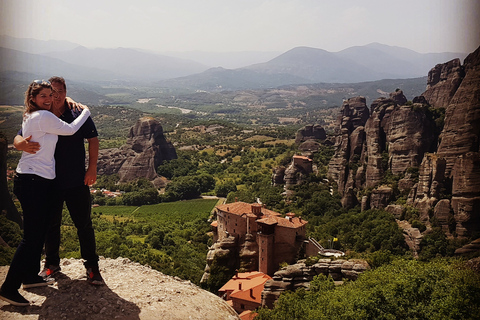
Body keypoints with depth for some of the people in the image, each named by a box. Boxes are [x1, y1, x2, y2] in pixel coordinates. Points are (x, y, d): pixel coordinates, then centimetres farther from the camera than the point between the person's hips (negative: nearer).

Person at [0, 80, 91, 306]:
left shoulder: (30, 117, 14)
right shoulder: (43, 117, -16)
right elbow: (70, 130, -8)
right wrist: (86, 111, 8)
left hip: (37, 181, 10)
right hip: (34, 183, -10)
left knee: (40, 231, 18)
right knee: (31, 236, -5)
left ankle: (31, 276, 30)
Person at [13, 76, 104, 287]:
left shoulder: (78, 114, -3)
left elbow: (93, 139, 0)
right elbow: (17, 139, -2)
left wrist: (92, 168, -7)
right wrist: (24, 144, -27)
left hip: (77, 181, -2)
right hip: (49, 181, 2)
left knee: (84, 224, 3)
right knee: (50, 224, 15)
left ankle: (92, 267, 16)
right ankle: (51, 264, 35)